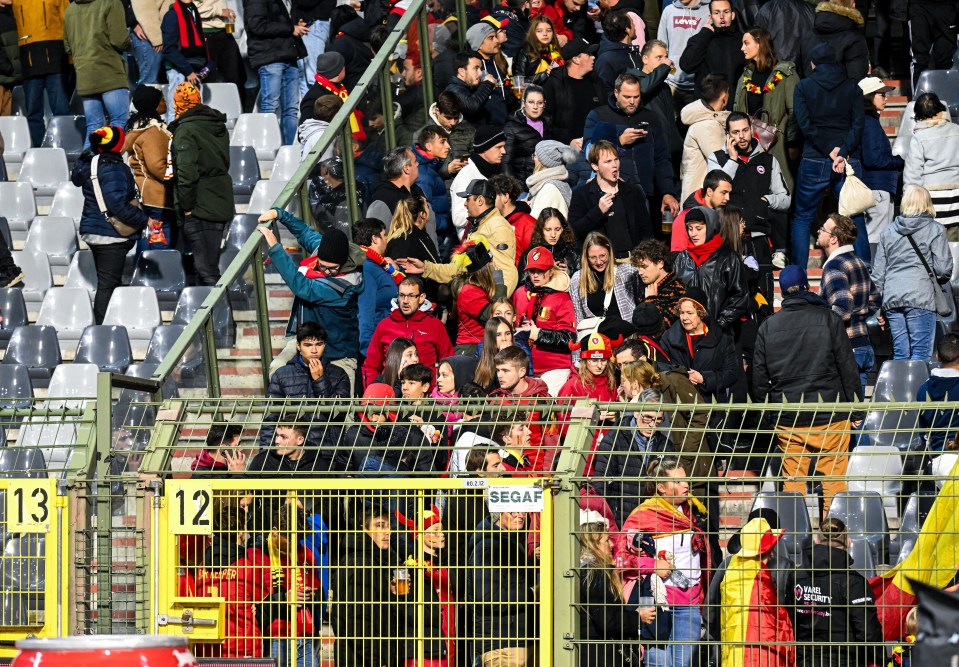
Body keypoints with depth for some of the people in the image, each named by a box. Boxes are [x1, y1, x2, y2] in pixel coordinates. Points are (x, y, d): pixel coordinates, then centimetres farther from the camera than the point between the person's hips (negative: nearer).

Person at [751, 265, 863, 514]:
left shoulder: (768, 326, 4)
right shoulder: (827, 319, -3)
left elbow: (759, 377, 7)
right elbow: (848, 367, -2)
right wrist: (856, 411, 5)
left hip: (787, 420, 2)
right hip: (830, 417, -2)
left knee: (792, 480, 7)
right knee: (834, 477, 3)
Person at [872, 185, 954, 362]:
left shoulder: (888, 232, 15)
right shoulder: (935, 230, 2)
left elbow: (878, 274, 15)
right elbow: (943, 269, -5)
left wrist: (880, 307, 20)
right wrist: (938, 281, 18)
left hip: (891, 299, 5)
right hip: (921, 297, -5)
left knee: (900, 353, 7)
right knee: (921, 353, -7)